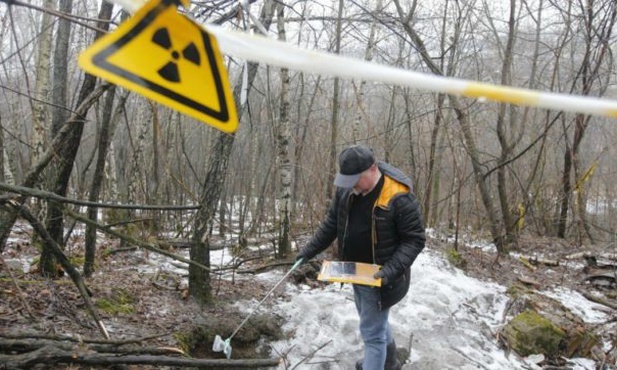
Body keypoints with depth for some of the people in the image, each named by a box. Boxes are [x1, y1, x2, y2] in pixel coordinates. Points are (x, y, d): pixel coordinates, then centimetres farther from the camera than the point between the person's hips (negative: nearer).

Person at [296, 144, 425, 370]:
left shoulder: (399, 198, -25)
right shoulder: (346, 190, -5)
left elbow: (414, 240, -19)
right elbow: (332, 223, 8)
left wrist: (392, 269, -30)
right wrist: (310, 250, 2)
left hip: (378, 278, -8)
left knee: (371, 332, 0)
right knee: (375, 321, 26)